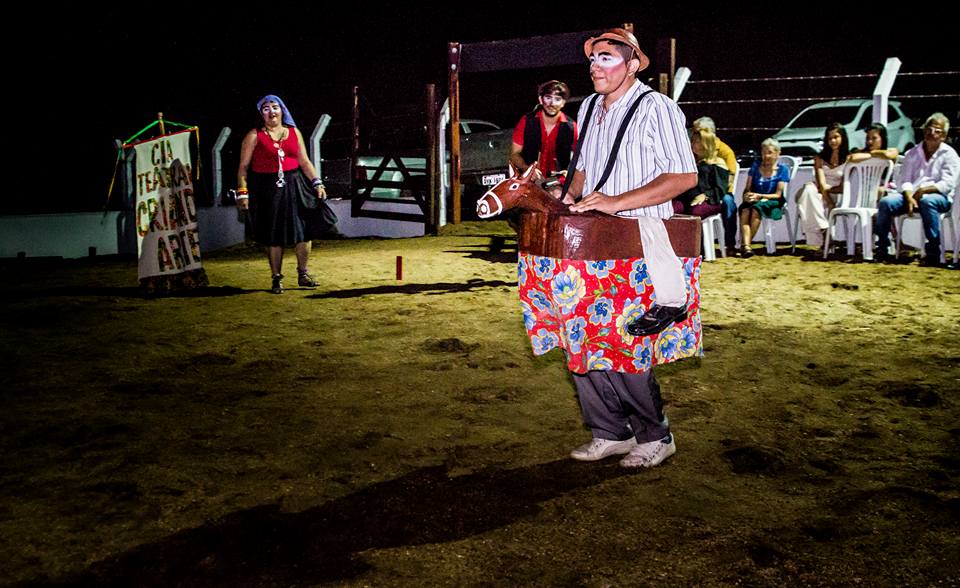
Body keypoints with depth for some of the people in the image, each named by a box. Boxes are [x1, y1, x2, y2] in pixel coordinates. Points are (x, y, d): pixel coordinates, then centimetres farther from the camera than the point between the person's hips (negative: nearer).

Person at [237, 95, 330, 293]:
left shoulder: (294, 132, 12)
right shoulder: (254, 136, 1)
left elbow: (304, 161, 13)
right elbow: (243, 166, -1)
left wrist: (317, 183, 2)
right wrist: (242, 192, -9)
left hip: (294, 187, 3)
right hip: (267, 190, -3)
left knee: (303, 231, 1)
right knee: (273, 237, 2)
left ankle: (303, 274, 17)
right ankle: (276, 279, 15)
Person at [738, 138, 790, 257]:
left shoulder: (782, 170, 2)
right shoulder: (755, 166, 12)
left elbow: (778, 194, -4)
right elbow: (747, 188, 11)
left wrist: (759, 196, -17)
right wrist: (746, 196, -13)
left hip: (772, 202, -3)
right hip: (754, 200, 3)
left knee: (756, 209, -37)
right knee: (745, 210, -34)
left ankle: (744, 244, -32)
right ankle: (746, 245, -48)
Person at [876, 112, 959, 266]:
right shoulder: (912, 153, 16)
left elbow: (947, 184, -7)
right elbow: (905, 181, 6)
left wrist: (924, 190, -20)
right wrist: (909, 197, -14)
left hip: (939, 197, -3)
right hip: (911, 196, 4)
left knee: (927, 201, -40)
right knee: (885, 202, -24)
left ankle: (933, 254, -36)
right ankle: (882, 250, -20)